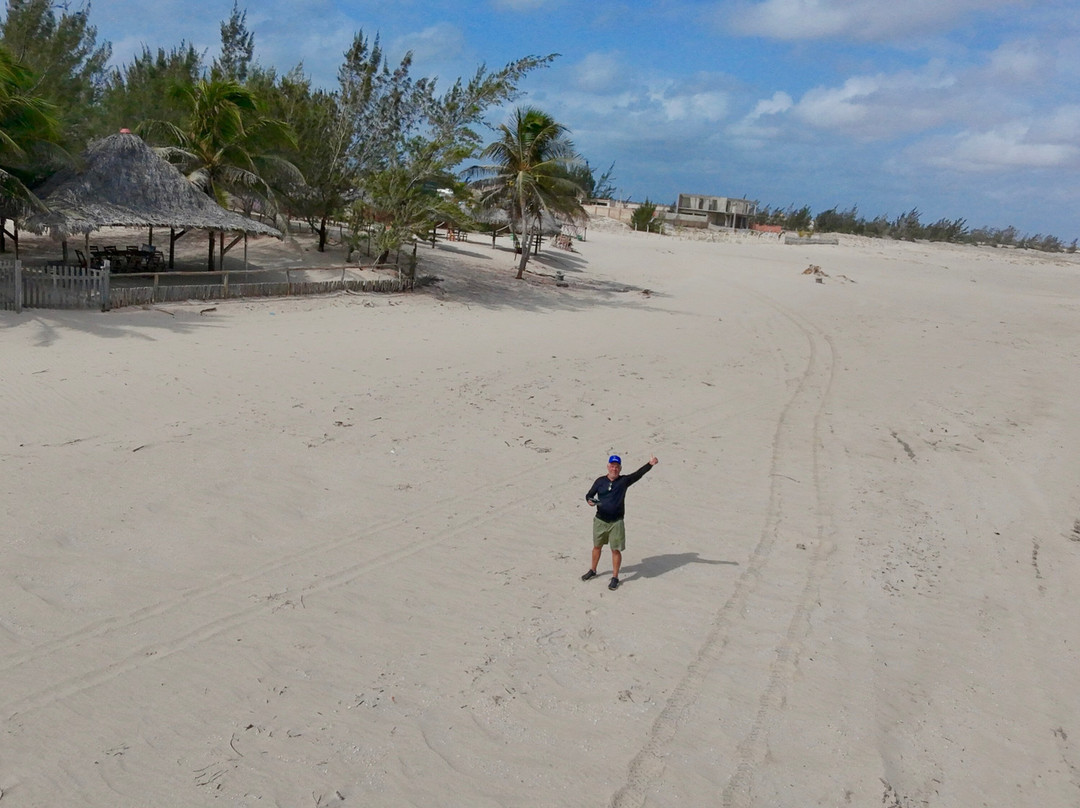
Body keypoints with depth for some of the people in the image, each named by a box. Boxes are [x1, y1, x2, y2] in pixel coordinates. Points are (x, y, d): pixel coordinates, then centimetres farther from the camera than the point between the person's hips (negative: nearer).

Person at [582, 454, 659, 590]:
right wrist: (590, 500, -19)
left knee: (616, 550, 0)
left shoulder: (624, 481, -4)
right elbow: (589, 494, 5)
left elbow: (638, 474, -16)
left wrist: (650, 464, -32)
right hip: (600, 521, 2)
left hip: (616, 522, -2)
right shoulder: (600, 481, 1)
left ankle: (615, 578, 12)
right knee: (597, 546, 17)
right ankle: (592, 571, 36)